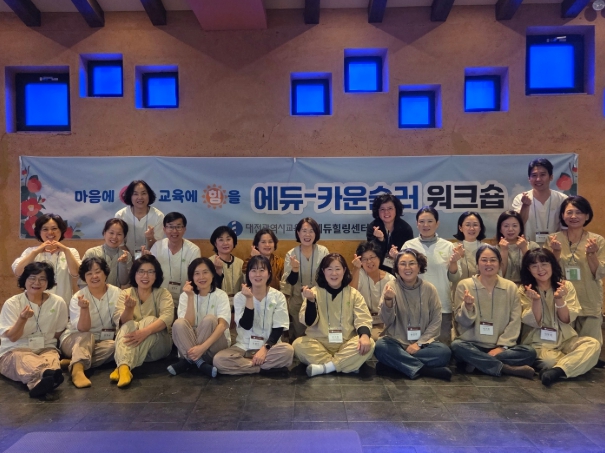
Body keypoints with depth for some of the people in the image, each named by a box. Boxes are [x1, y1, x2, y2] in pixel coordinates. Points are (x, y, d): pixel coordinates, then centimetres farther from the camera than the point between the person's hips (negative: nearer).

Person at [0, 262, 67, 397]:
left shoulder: (58, 302, 1)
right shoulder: (12, 304, -2)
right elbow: (12, 337, -8)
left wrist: (44, 343, -1)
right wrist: (22, 319, -26)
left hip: (46, 349, 2)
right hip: (15, 350, -1)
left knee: (52, 358, -34)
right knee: (22, 359, -37)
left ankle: (38, 382, -67)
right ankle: (46, 376, -69)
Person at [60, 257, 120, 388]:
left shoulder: (116, 293, -4)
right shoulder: (78, 297, -9)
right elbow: (83, 329, -20)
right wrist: (84, 308, -36)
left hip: (103, 341, 2)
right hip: (75, 340, -1)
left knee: (114, 346, -31)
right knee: (87, 337, -35)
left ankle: (75, 362, -28)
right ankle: (77, 369, -55)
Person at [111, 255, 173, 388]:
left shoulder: (163, 293, 0)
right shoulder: (126, 293, 5)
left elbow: (167, 317, -20)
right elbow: (120, 321, -10)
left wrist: (146, 331, -39)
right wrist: (129, 308, -33)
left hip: (157, 345, -1)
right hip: (131, 343, 1)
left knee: (150, 320, -28)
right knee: (128, 326, -28)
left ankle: (124, 366, -40)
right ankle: (124, 367, -51)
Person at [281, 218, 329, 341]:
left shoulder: (323, 251, -9)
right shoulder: (291, 254, -6)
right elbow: (290, 282, -10)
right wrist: (295, 269, -29)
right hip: (297, 303, 1)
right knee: (299, 338, 12)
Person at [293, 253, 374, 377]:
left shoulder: (354, 294, 5)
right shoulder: (315, 292, 1)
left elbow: (363, 319, -5)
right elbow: (309, 322, -8)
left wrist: (365, 335, -27)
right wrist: (310, 300, -26)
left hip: (346, 345, 1)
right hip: (319, 343, 0)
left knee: (368, 344, -26)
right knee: (298, 344, -28)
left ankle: (324, 367, -23)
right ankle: (347, 364, -23)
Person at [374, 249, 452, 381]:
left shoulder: (429, 289, 0)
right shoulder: (391, 287, -3)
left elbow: (436, 322, 0)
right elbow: (387, 321, -13)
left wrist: (419, 343, -12)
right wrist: (388, 300, -33)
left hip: (423, 342, 1)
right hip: (397, 342, -1)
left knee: (444, 352, -27)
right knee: (380, 347, -31)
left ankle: (395, 363, -19)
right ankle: (425, 370, -23)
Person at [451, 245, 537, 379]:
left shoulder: (510, 287, 6)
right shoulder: (464, 285, 0)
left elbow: (515, 322, 0)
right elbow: (463, 322, -2)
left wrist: (502, 346, -13)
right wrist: (468, 306, -24)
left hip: (500, 346, 2)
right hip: (473, 345, -2)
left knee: (529, 352, -24)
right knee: (457, 346, -32)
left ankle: (477, 362, -21)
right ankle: (507, 369, -26)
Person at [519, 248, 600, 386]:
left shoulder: (566, 286, 1)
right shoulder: (524, 290, -4)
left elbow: (566, 320, -5)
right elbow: (534, 322, -11)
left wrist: (559, 299, -22)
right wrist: (536, 300, -27)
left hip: (565, 340, 3)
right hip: (538, 343, -3)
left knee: (593, 344, -27)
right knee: (549, 360, -36)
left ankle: (557, 370, -35)